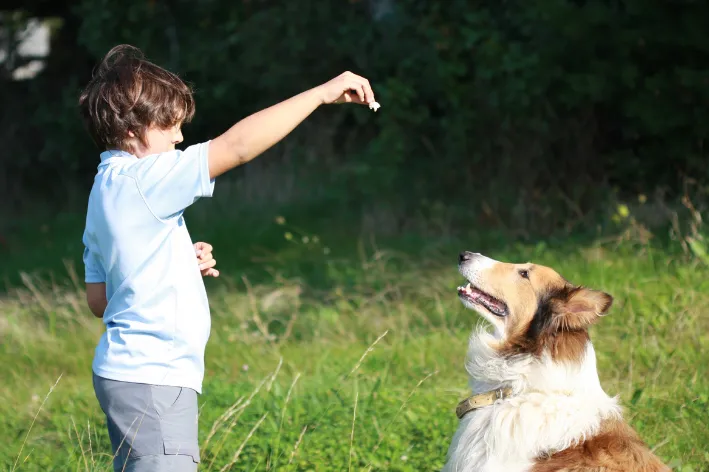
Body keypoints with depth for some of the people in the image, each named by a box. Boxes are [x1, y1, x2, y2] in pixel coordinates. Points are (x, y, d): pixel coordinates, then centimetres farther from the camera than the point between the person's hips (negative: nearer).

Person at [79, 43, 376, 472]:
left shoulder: (107, 191, 16)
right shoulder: (140, 179, -14)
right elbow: (237, 146, -21)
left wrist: (183, 266, 11)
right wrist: (323, 93, -16)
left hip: (125, 373, 10)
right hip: (152, 379, -10)